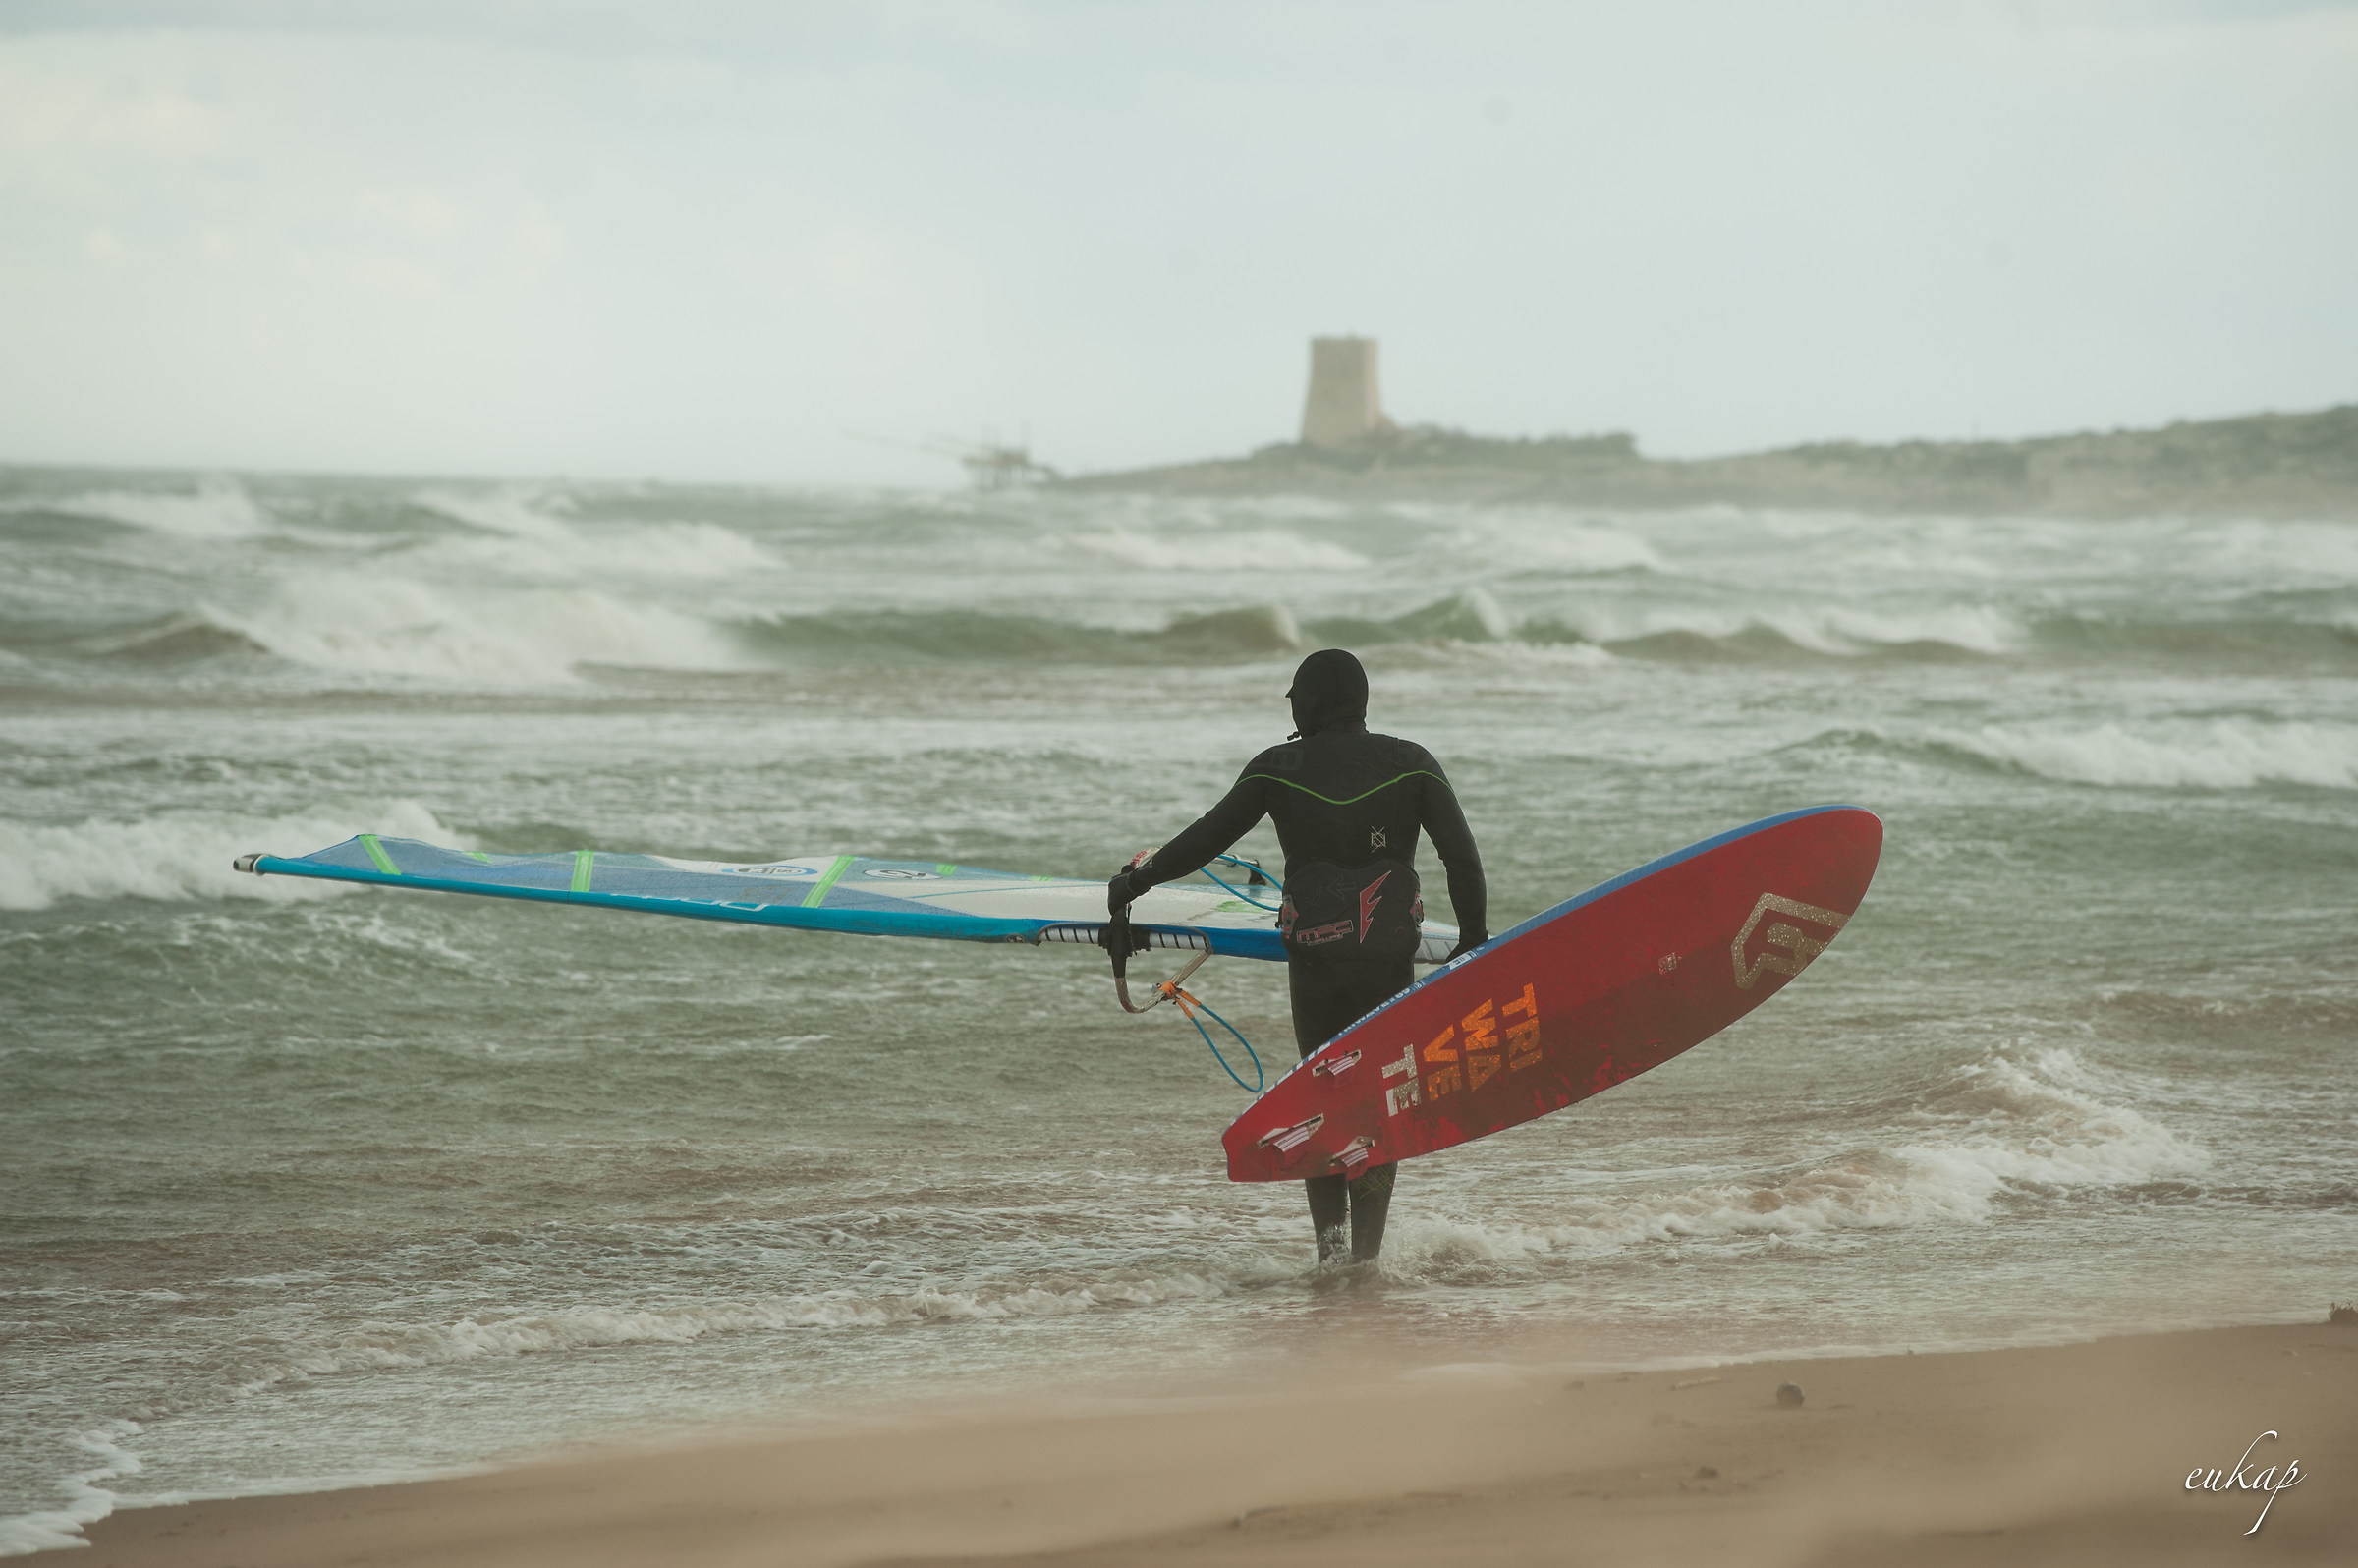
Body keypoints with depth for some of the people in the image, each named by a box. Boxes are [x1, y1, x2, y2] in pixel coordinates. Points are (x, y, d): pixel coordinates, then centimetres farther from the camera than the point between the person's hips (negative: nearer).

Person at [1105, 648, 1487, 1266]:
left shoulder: (1277, 769, 1)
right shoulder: (1410, 763, 3)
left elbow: (1207, 838, 6)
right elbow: (1462, 853, 1)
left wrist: (1135, 880, 19)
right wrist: (1474, 935, 12)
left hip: (1311, 954, 0)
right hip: (1387, 955, 0)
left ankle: (1330, 1244, 1)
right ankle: (1366, 1253, -1)